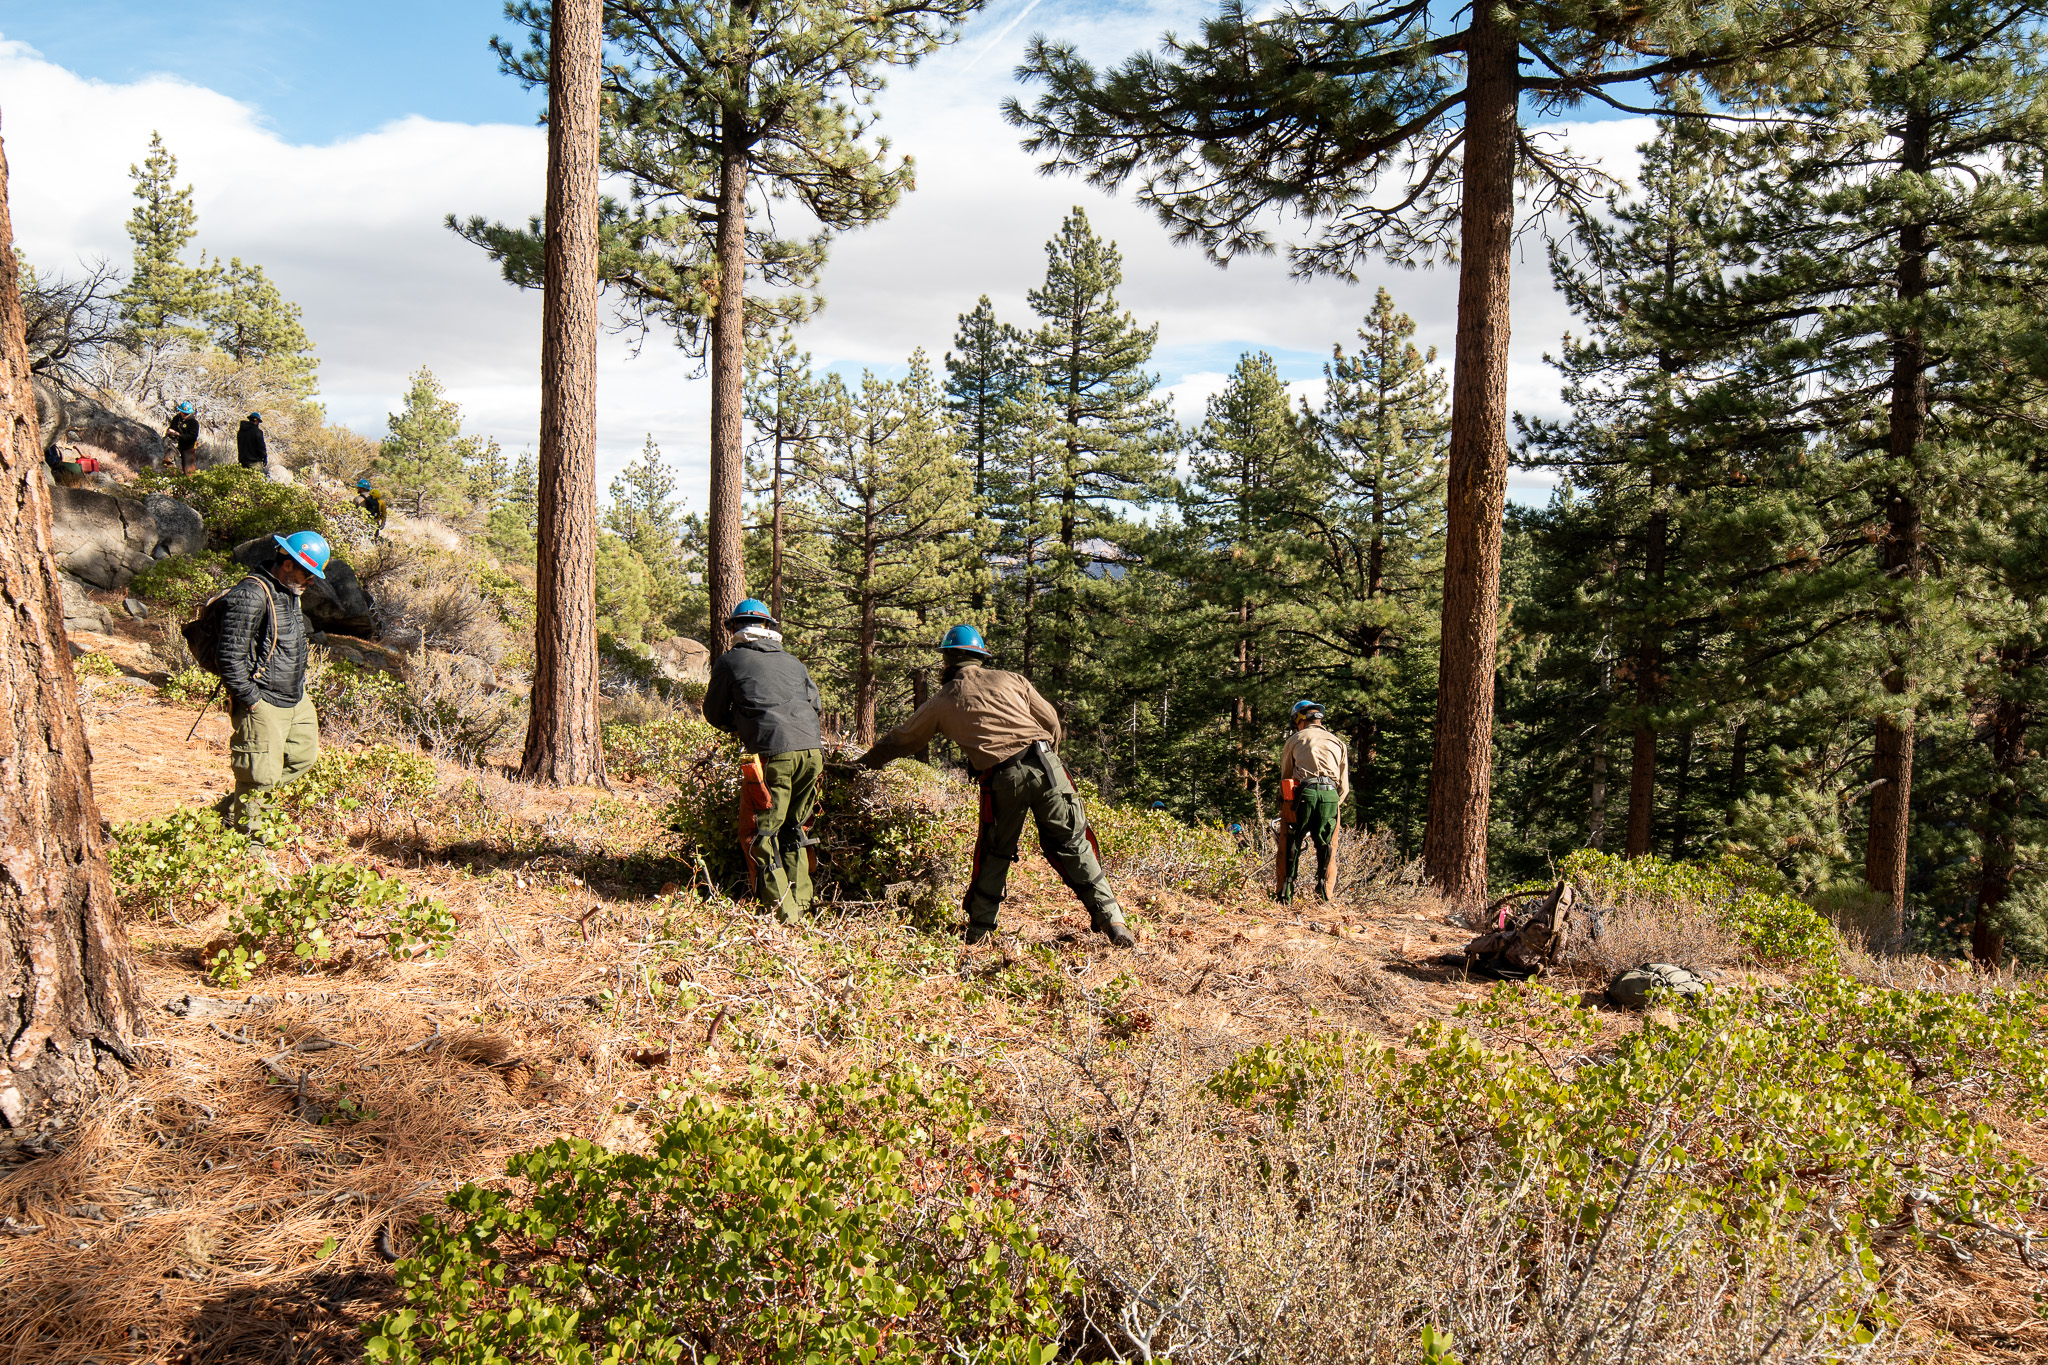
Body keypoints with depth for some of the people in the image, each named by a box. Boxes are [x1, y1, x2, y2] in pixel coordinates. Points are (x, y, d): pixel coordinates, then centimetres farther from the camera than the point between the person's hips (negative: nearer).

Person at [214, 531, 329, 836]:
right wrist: (250, 699, -19)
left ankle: (237, 803, 30)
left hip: (296, 699, 10)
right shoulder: (251, 595, -19)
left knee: (304, 755, 18)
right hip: (263, 704, -10)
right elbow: (231, 656, -21)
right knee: (261, 773, -3)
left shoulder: (289, 593, 12)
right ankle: (239, 829, 17)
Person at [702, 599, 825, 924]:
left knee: (764, 834, 1)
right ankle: (802, 902, 20)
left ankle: (784, 910, -6)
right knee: (794, 829, 18)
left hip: (775, 755, -5)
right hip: (813, 751, 5)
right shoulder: (792, 661, 23)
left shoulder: (729, 661, 11)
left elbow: (714, 714, 21)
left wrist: (737, 728, 40)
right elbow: (817, 707, 27)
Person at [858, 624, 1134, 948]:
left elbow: (903, 739, 29)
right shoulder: (1011, 680, 18)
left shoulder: (942, 701, 17)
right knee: (1071, 844, 4)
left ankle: (978, 931, 21)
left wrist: (865, 762, 45)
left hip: (1002, 779, 0)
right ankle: (1112, 921, 0)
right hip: (1044, 763, 1)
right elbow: (1052, 723, 17)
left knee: (994, 854, 17)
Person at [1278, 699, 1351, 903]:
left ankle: (1285, 896, 4)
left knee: (1291, 845, 6)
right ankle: (1325, 896, 9)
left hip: (1304, 792, -2)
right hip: (1331, 795, 2)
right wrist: (1335, 805, 24)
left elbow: (1285, 776, 22)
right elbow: (1345, 785, 19)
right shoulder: (1338, 743, 24)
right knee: (1326, 848, 11)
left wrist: (1287, 800, 33)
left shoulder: (1295, 740, 18)